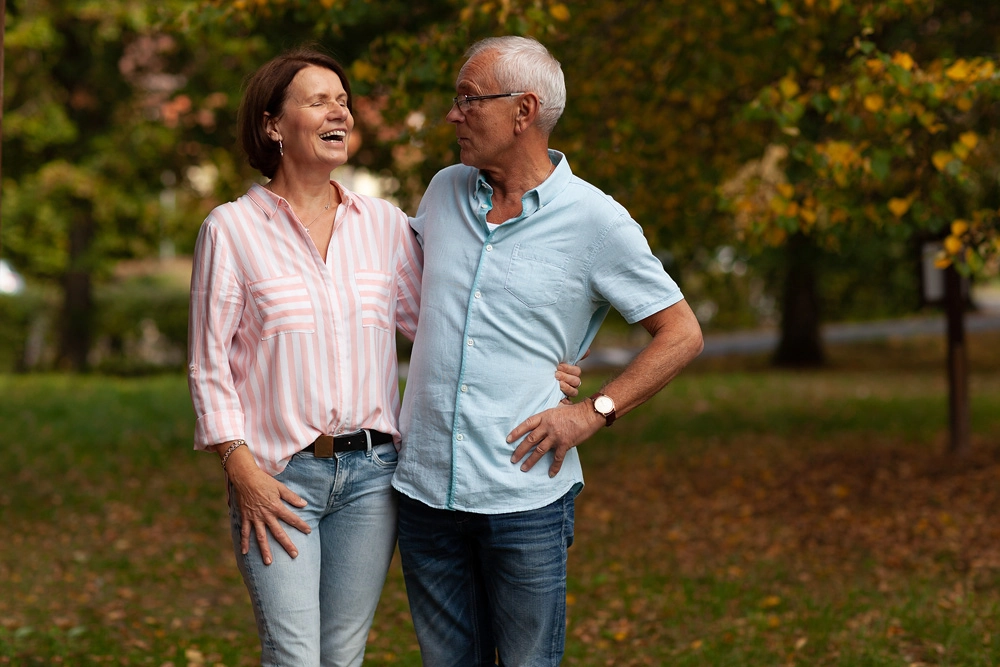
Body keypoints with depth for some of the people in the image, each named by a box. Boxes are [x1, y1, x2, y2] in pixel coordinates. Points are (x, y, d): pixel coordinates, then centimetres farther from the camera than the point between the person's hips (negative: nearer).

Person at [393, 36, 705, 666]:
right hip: (426, 489, 4)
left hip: (525, 495, -4)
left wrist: (593, 412, -9)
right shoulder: (445, 191, 9)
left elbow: (682, 332, 0)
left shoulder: (595, 221, -5)